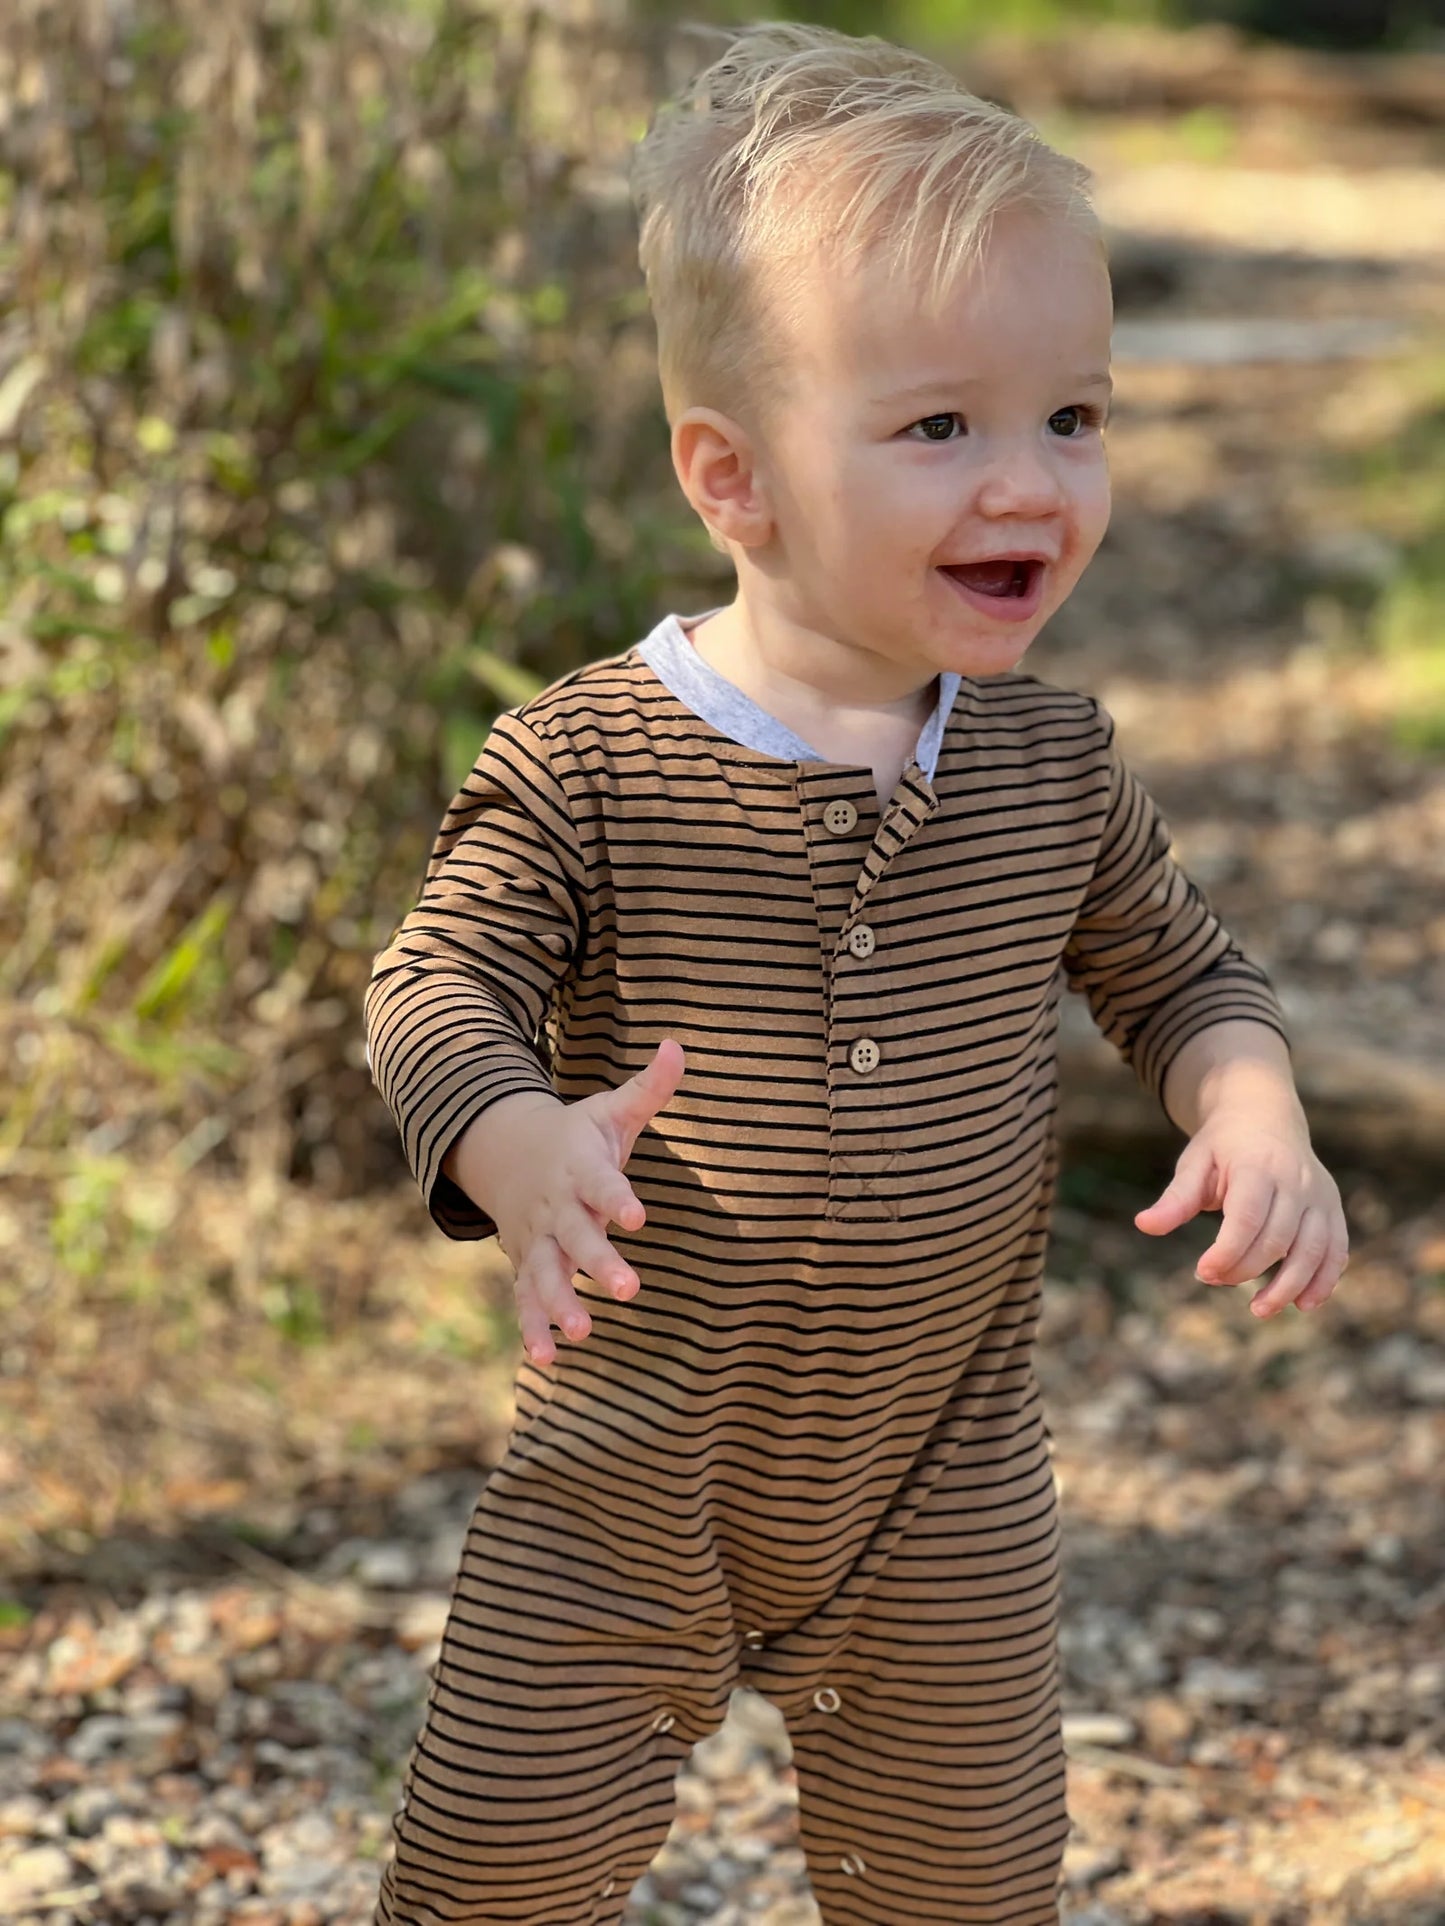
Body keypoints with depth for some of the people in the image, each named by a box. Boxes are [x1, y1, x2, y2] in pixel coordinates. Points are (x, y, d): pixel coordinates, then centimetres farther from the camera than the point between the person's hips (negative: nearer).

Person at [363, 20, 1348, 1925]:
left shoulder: (1055, 763, -4)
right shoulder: (589, 761, -15)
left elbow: (1177, 967, 8)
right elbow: (438, 982, -12)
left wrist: (1254, 1113, -13)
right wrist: (521, 1147, -33)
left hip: (945, 1496, 3)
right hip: (624, 1480, -2)